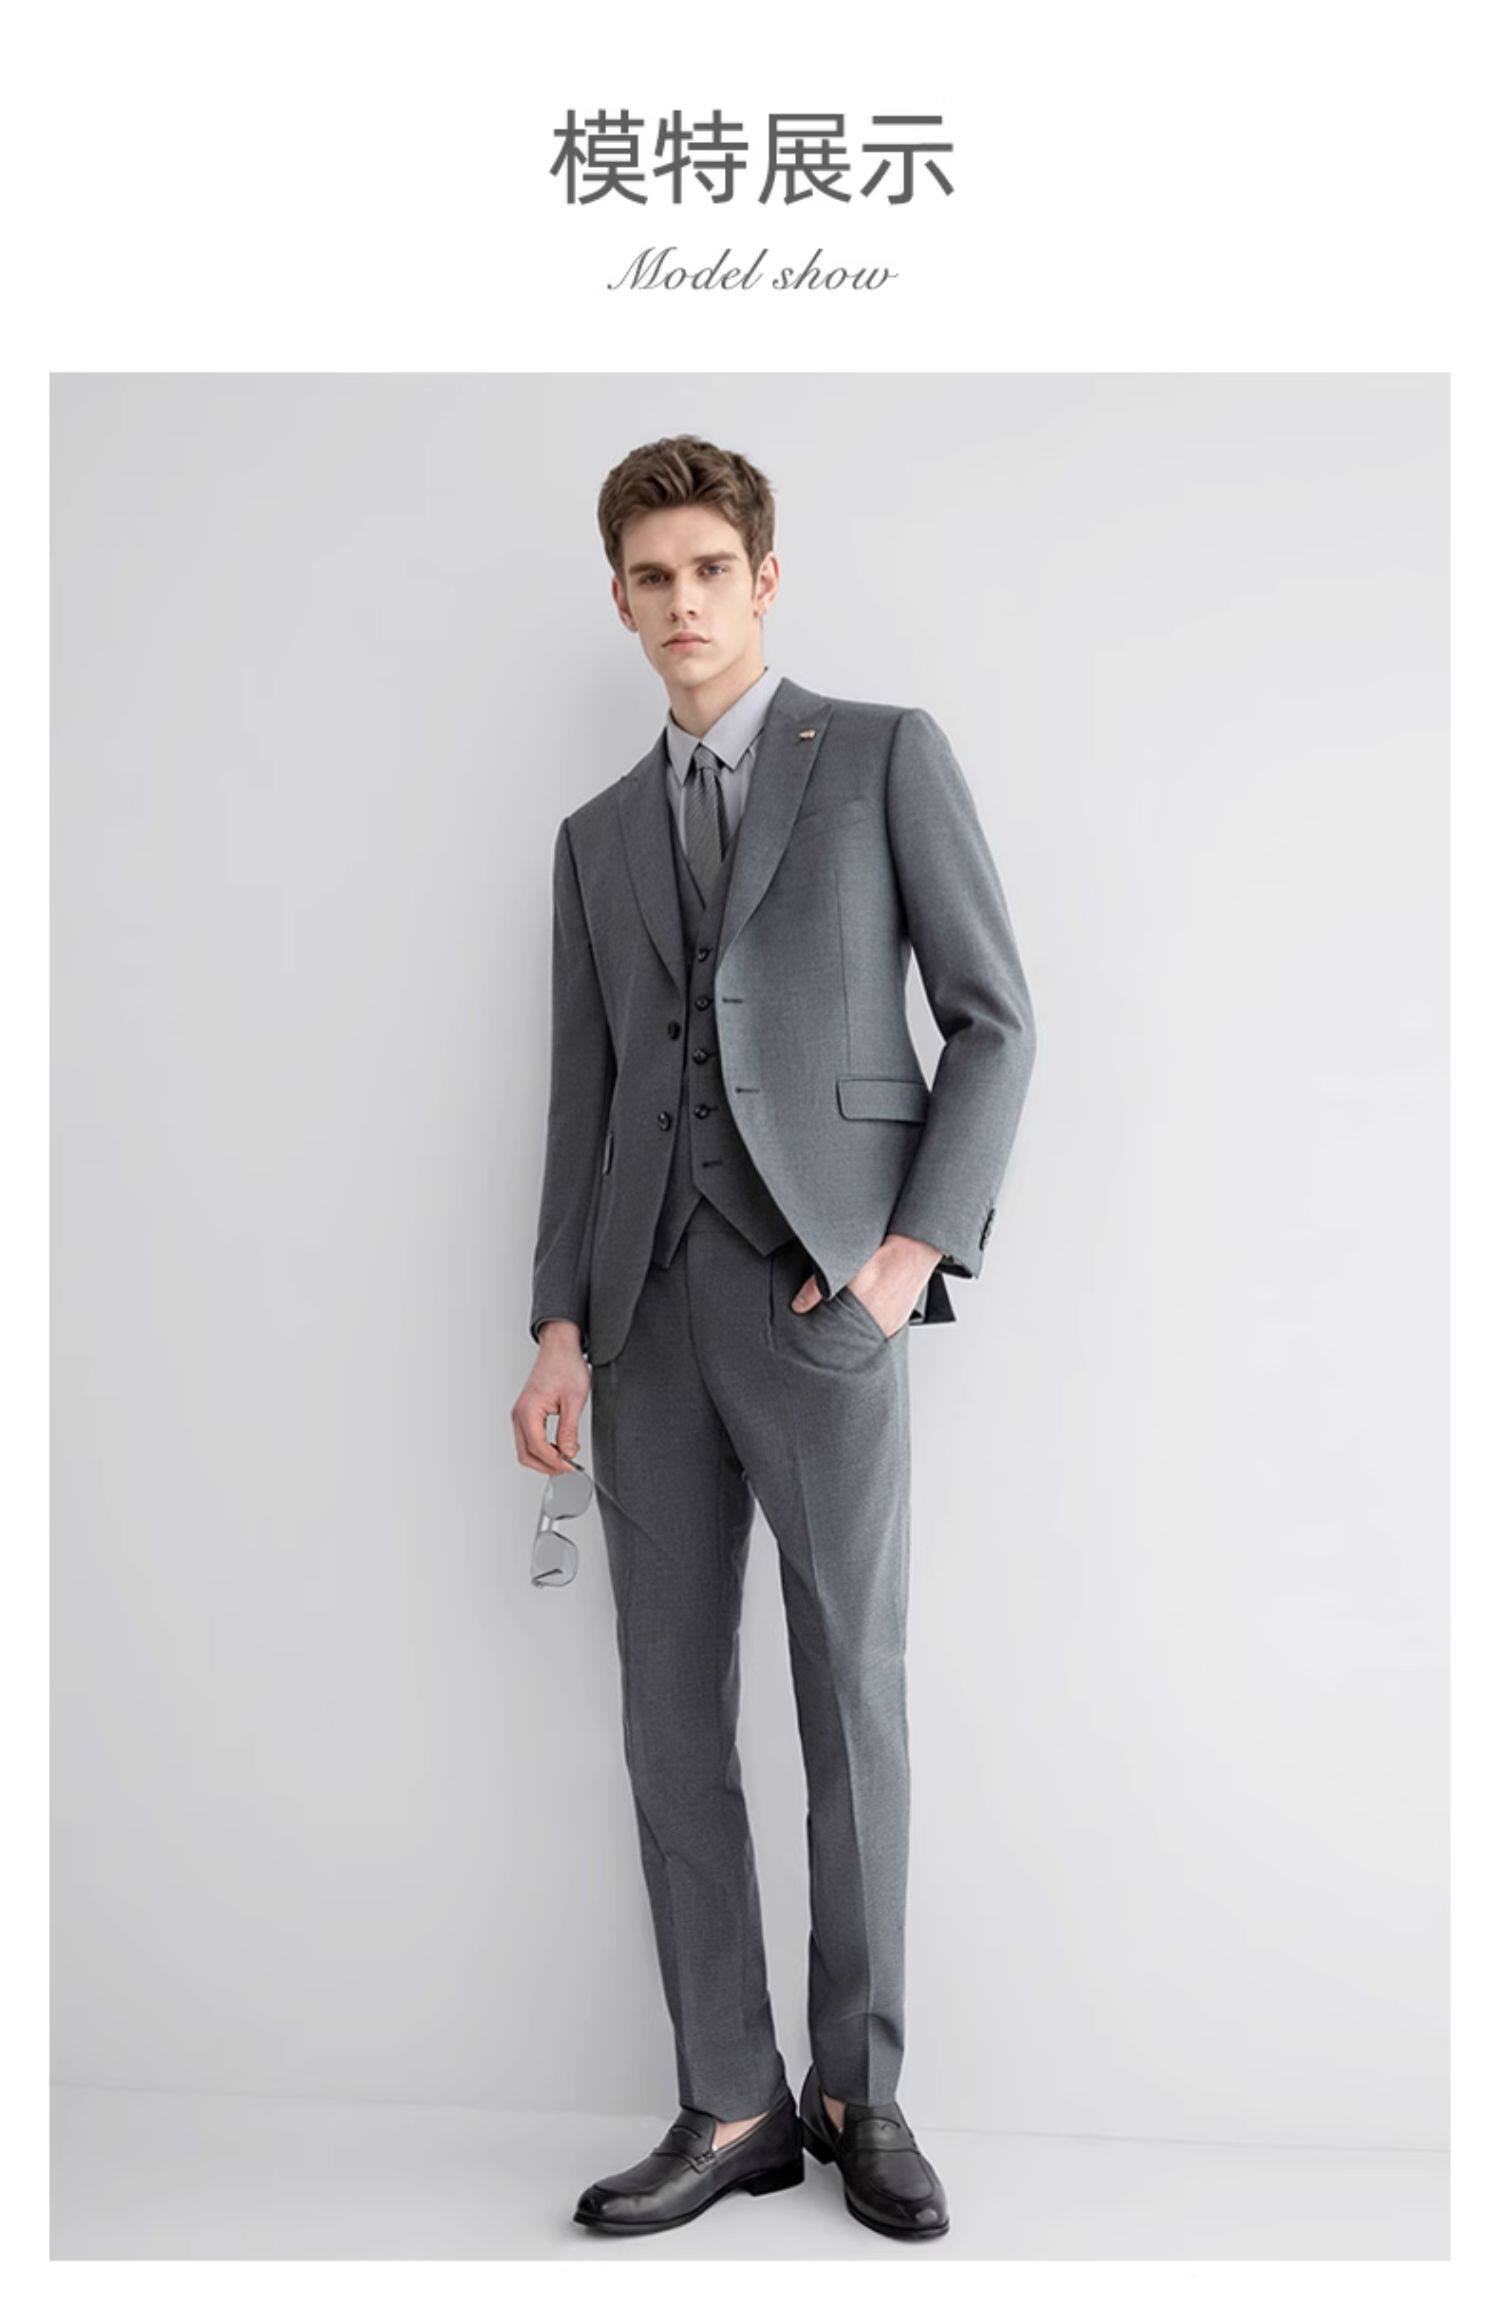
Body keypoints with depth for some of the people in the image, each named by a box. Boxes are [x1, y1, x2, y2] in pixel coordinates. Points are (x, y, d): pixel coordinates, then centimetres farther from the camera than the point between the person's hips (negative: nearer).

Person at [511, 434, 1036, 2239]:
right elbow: (584, 1095, 14)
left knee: (852, 1706, 2)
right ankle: (732, 2108, 16)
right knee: (673, 1718, 4)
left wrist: (919, 1245, -11)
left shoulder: (884, 754, 5)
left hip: (821, 1292, -4)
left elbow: (995, 1021, 0)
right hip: (649, 1304, 5)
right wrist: (561, 1327, 3)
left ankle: (857, 2091, 19)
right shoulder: (598, 836, 18)